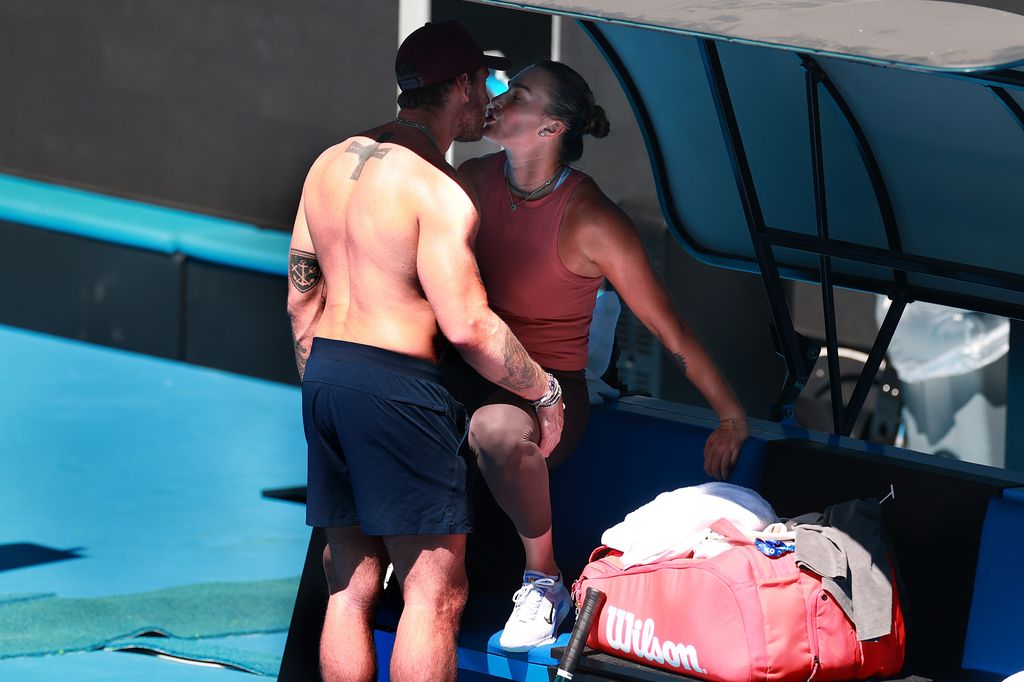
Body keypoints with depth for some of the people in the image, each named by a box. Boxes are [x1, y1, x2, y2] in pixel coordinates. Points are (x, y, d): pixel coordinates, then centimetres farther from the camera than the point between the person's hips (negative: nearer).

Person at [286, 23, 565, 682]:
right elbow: (467, 325, -18)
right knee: (435, 591, -3)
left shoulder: (330, 164, 11)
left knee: (351, 586, 13)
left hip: (326, 378, 8)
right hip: (398, 386, -8)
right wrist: (546, 392, -6)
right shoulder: (437, 188, -14)